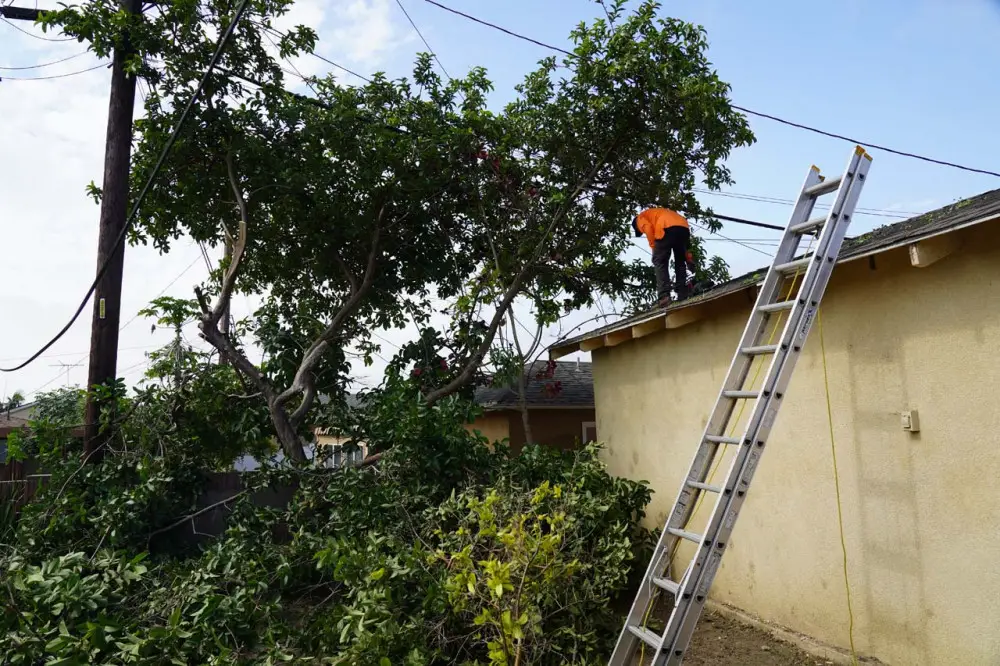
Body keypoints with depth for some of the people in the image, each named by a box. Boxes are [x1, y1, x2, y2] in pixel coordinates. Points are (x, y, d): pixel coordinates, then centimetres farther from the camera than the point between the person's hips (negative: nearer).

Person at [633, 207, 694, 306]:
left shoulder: (641, 218, 26)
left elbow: (648, 228, 0)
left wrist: (653, 247, 3)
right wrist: (688, 258, 27)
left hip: (667, 229, -6)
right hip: (684, 228, 6)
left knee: (660, 262, -1)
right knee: (680, 263, 16)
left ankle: (664, 296, -15)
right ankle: (682, 296, 6)